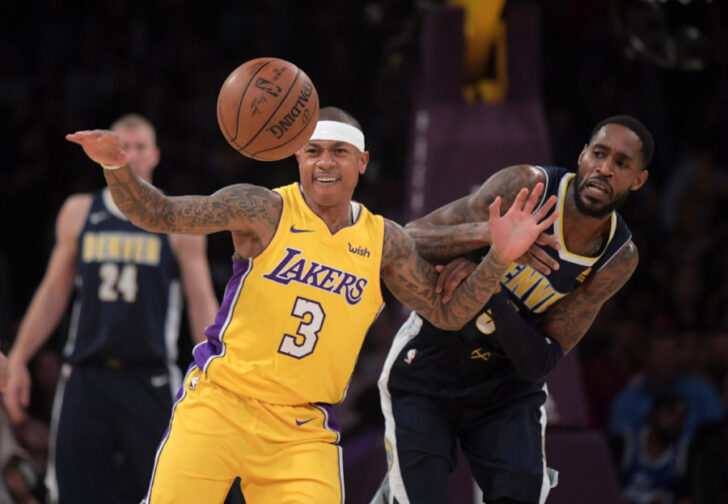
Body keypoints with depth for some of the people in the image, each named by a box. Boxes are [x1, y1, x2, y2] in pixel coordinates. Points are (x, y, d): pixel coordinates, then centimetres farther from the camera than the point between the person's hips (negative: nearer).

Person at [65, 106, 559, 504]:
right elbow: (159, 214, -9)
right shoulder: (265, 211, -6)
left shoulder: (383, 242, 6)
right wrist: (118, 168, -28)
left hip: (303, 428, 3)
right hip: (219, 401, -2)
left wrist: (499, 258, -4)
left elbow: (447, 312, 12)